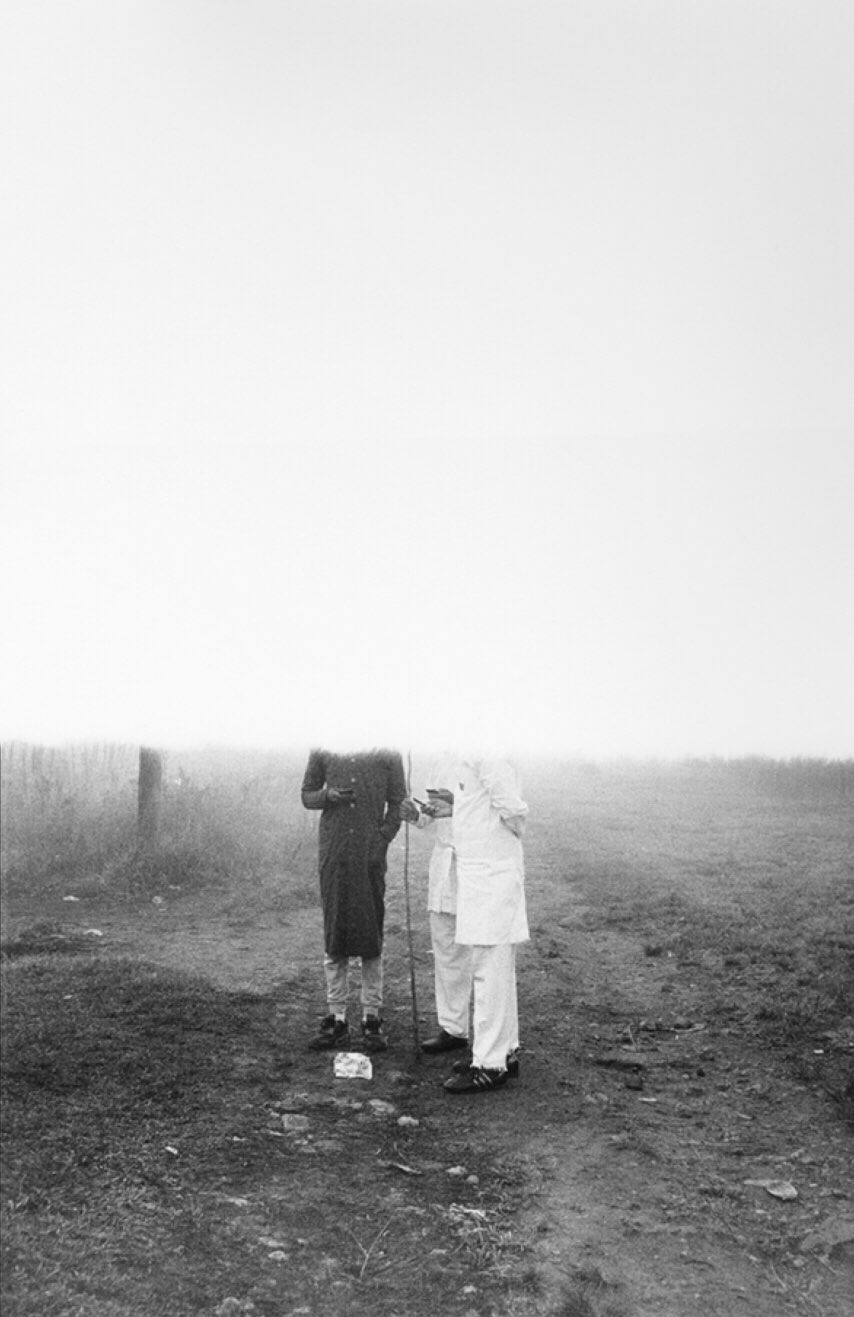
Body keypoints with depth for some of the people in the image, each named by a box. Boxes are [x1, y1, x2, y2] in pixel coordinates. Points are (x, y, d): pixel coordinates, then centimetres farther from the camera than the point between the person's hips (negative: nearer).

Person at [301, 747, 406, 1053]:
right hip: (334, 854, 1)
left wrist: (381, 841, -8)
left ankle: (372, 1018, 12)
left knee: (371, 936, 3)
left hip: (370, 856, -1)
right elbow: (307, 795, 11)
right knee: (334, 936, 5)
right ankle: (336, 1019, 13)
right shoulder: (322, 751, 5)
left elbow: (397, 804, 4)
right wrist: (328, 795, -11)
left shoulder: (387, 754, 1)